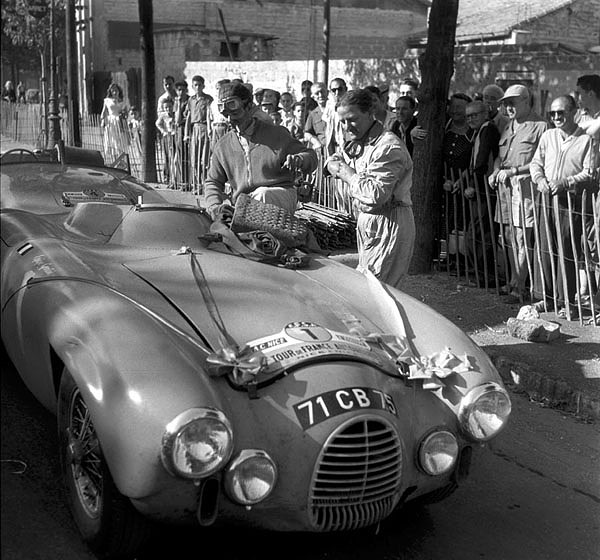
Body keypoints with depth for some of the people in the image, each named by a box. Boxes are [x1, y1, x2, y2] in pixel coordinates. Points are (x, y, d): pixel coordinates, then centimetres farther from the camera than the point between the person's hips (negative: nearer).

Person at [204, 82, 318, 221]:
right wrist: (215, 207, -7)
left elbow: (311, 156, 7)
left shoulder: (276, 134, 6)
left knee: (262, 194, -36)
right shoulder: (223, 146, 12)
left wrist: (299, 160, -20)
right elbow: (212, 182, 15)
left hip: (282, 198, -3)